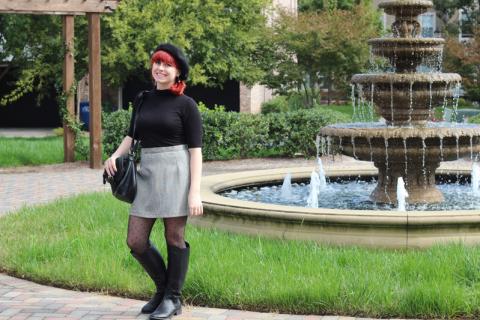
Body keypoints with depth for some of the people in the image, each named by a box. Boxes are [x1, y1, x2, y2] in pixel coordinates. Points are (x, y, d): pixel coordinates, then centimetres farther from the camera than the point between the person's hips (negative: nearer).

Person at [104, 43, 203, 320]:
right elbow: (132, 136, 23)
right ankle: (164, 287, 25)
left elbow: (195, 150, -6)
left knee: (175, 237, 2)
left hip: (175, 172, -5)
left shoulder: (186, 104, -3)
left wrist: (195, 192, -13)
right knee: (136, 241, 3)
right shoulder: (143, 100, 12)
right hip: (147, 172, 5)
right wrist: (115, 155, 2)